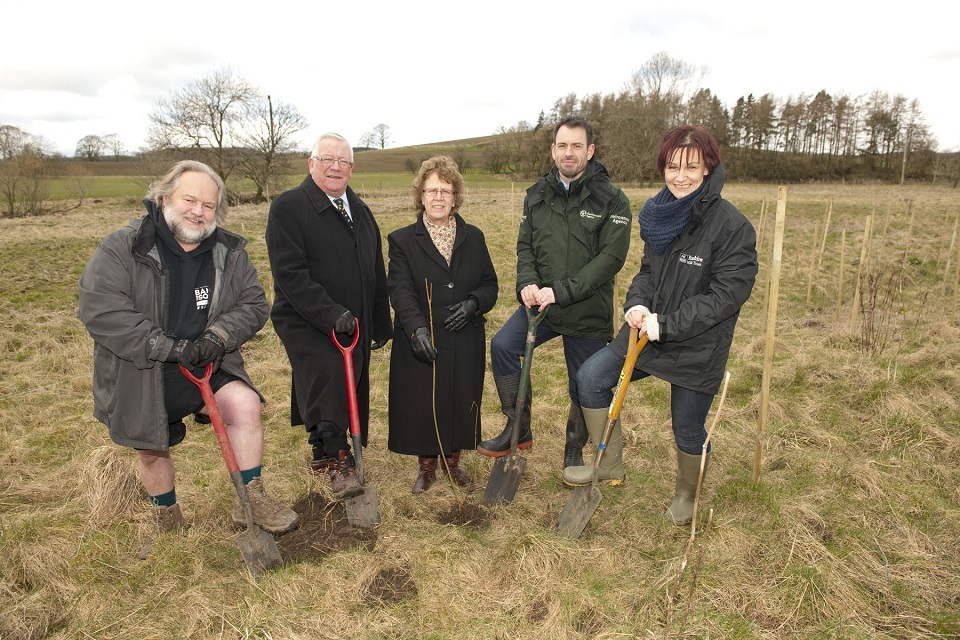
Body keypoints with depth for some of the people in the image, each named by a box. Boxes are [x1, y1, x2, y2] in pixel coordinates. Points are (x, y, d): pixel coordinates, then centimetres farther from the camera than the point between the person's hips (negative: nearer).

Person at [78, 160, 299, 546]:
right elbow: (99, 310, -22)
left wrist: (218, 337, -22)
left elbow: (254, 304, -3)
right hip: (142, 374, -1)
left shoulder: (230, 252, -2)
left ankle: (250, 501, -8)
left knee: (246, 404, -23)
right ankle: (167, 522, 41)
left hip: (206, 365, 1)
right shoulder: (122, 248, -13)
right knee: (152, 451, 13)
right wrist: (169, 347, -28)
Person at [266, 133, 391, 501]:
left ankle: (322, 452, 33)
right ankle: (337, 460, -10)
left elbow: (377, 273, 17)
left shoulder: (360, 211, 14)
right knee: (327, 376, -24)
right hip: (306, 322, -6)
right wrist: (331, 315, -25)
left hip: (354, 324, 6)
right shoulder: (288, 207, -8)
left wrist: (381, 324, 15)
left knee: (338, 388, 12)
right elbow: (290, 273, -18)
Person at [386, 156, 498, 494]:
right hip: (420, 341, -2)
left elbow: (489, 284, 9)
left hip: (465, 342, 2)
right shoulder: (402, 241, -1)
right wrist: (417, 329, -30)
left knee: (460, 402, 10)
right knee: (421, 405, 6)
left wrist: (473, 303, -13)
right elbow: (400, 291, -13)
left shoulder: (473, 237, 8)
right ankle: (427, 466, 30)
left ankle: (453, 462, 34)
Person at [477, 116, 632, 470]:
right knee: (502, 345, -19)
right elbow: (525, 245, 7)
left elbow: (611, 256, -17)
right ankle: (519, 428, 1)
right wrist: (528, 283, -14)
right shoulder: (538, 194, 5)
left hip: (588, 311, -3)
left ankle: (574, 451, 35)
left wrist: (562, 291, -23)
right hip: (541, 303, 3)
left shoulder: (611, 199, -9)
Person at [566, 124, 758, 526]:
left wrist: (665, 325, -23)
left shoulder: (731, 226, -18)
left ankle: (687, 496, 41)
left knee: (688, 429, 10)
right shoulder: (661, 215, 2)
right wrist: (636, 304, -9)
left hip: (698, 349, -6)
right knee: (591, 377, -2)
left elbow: (727, 294, -20)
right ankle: (609, 465, 17)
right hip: (647, 333, 6)